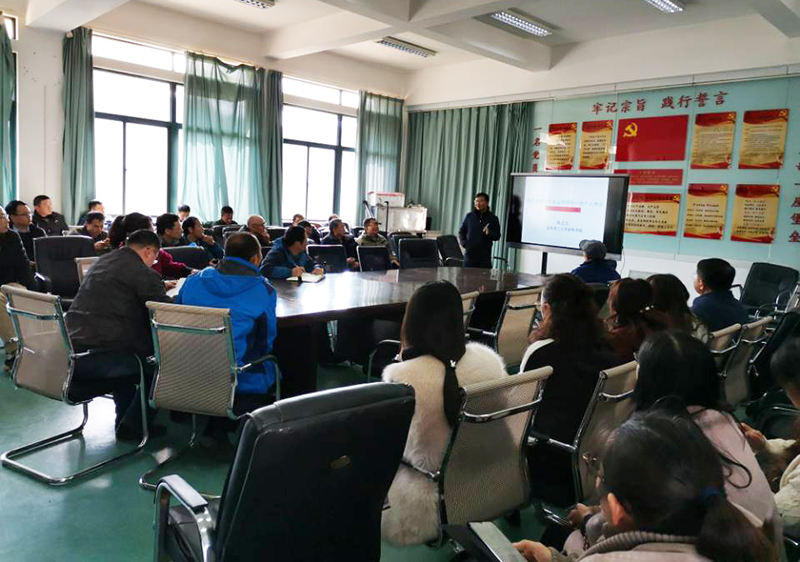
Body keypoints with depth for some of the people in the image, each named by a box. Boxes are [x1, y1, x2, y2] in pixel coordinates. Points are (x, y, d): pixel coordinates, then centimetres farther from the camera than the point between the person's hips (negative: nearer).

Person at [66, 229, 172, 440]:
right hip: (97, 359, -9)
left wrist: (158, 287, 36)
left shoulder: (101, 262, 18)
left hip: (70, 353, 9)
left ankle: (125, 419, 36)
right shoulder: (142, 273, -9)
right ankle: (132, 426, 13)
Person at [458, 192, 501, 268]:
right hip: (470, 254, 1)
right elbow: (461, 231, 15)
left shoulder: (493, 219, 6)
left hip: (485, 256, -1)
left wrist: (489, 233, -16)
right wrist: (464, 243, -1)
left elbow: (497, 236, 6)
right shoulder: (469, 216, 8)